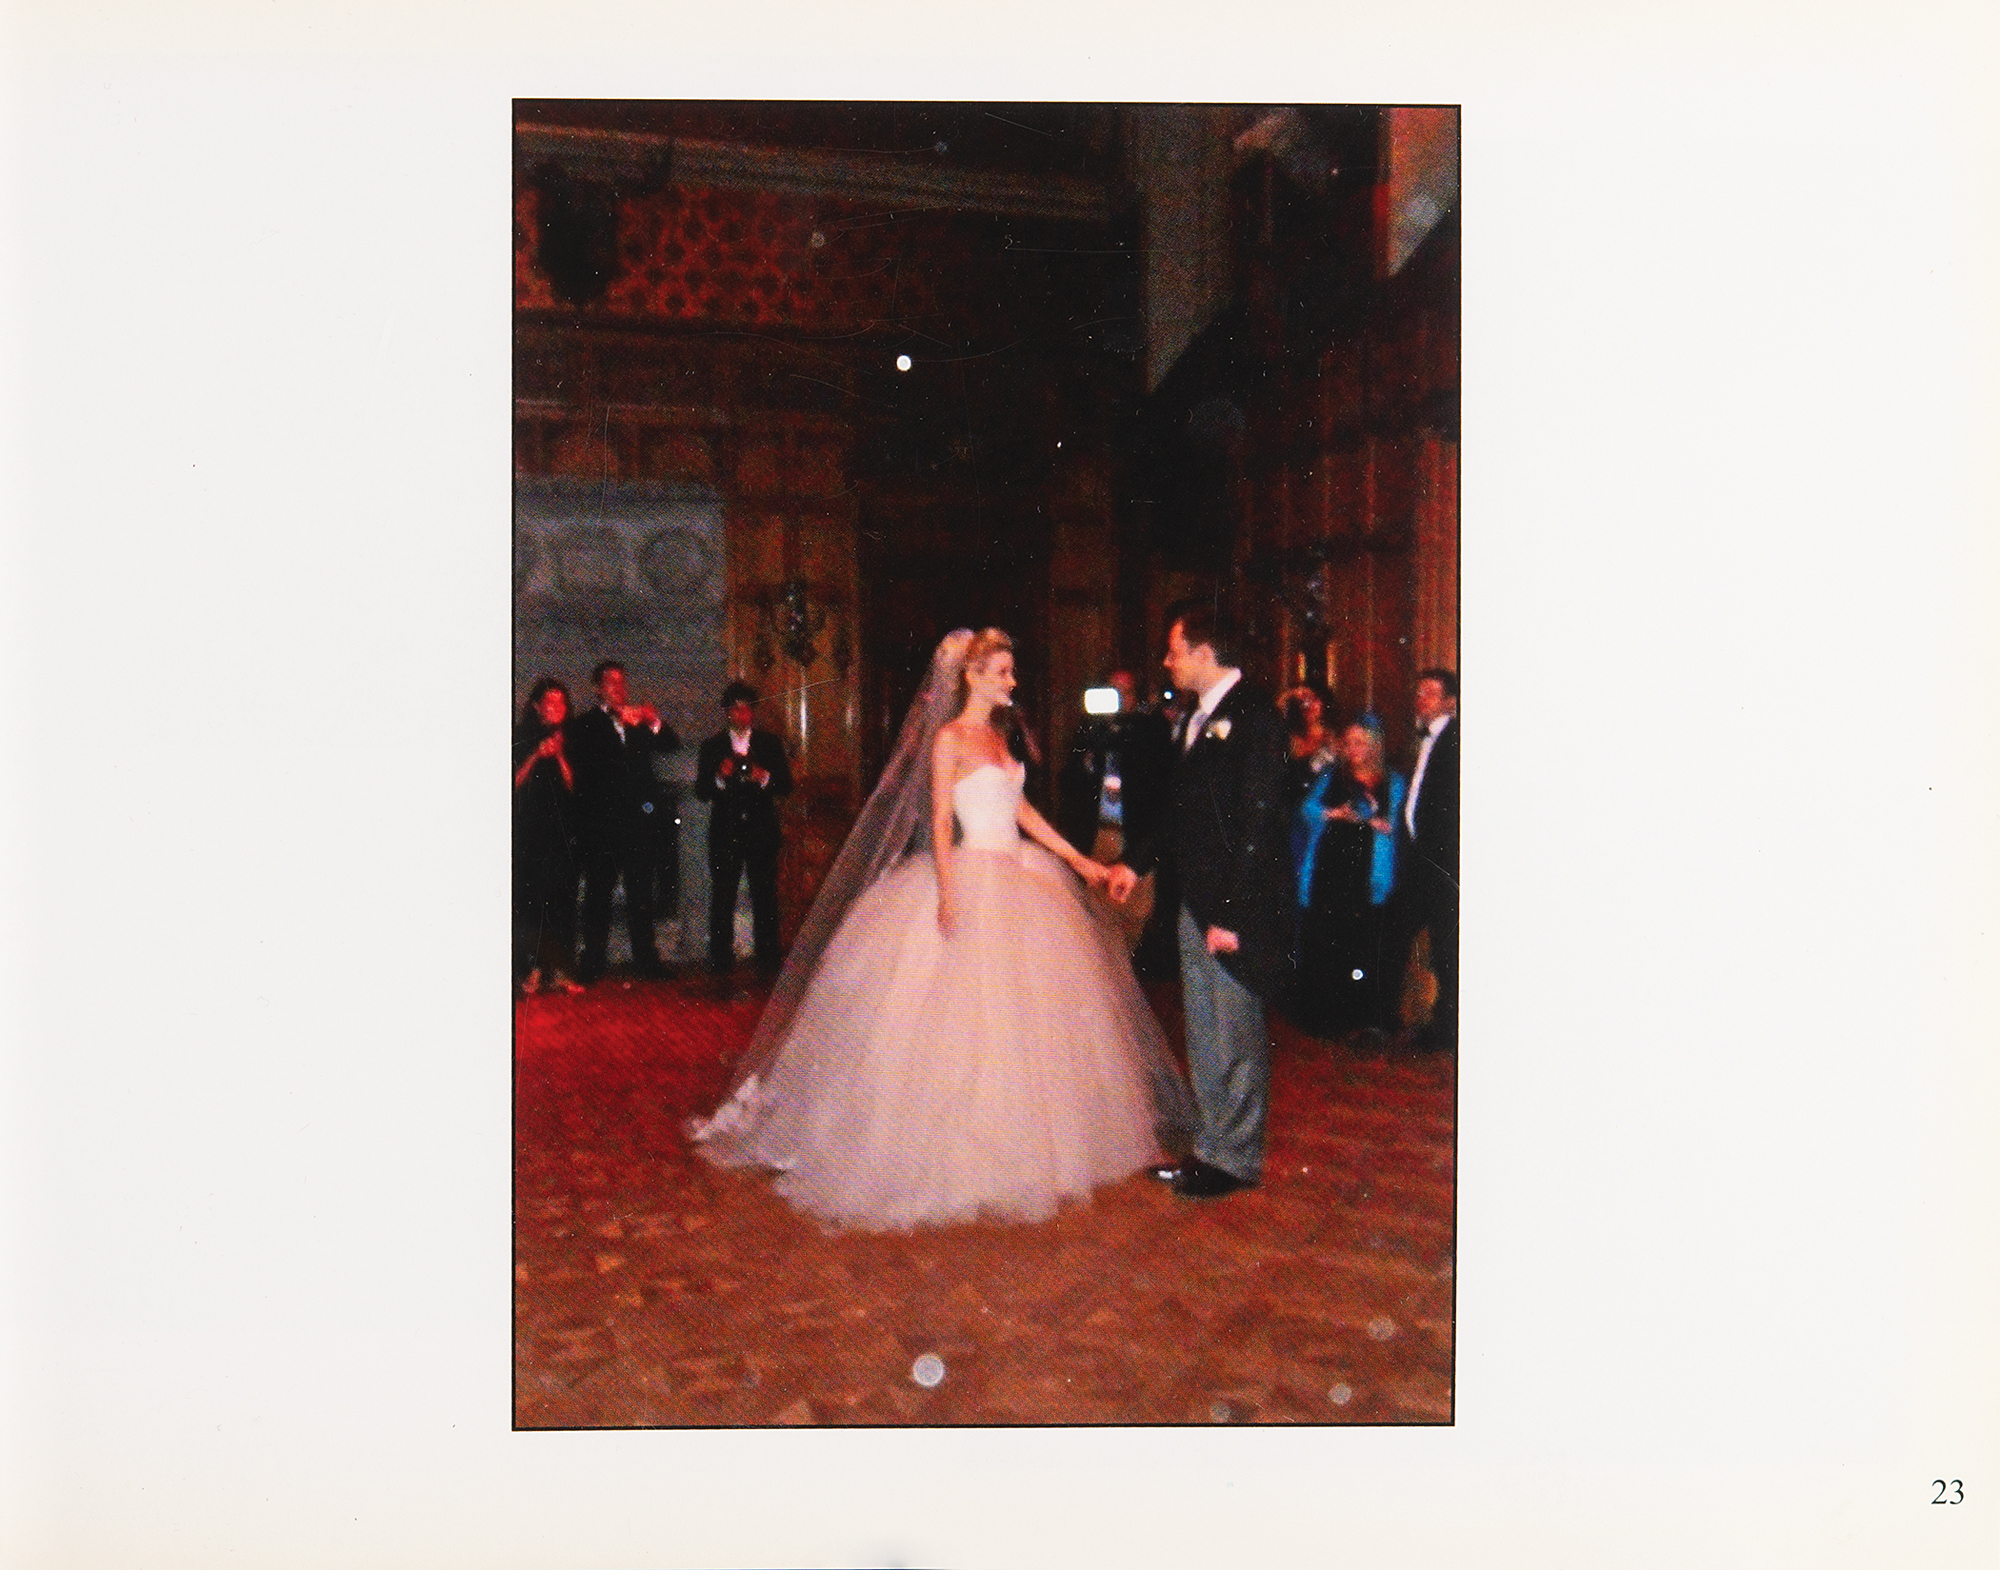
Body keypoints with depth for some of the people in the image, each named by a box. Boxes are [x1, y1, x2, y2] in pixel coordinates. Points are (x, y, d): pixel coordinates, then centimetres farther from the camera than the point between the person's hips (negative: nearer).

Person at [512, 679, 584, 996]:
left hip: (561, 830, 3)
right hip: (528, 830, -2)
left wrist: (559, 755, -8)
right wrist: (537, 755, -12)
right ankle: (531, 969, -2)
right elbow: (514, 782, -3)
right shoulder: (522, 737, 4)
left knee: (562, 898, -2)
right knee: (529, 898, -6)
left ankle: (559, 971, 1)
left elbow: (571, 786, 4)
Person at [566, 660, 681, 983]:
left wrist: (655, 723, -13)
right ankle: (593, 964, 4)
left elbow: (671, 745, 7)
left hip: (639, 820, 4)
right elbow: (583, 756, -15)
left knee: (641, 893, 7)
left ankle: (645, 959, 12)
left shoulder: (638, 723, 16)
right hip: (601, 822, -3)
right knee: (598, 893, 0)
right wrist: (621, 720, -22)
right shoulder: (585, 724, 4)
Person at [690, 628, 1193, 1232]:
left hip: (1016, 879, 8)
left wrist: (1079, 860, 17)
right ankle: (959, 1144, 3)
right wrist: (948, 891, -26)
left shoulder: (997, 735, 15)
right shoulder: (950, 738, -8)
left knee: (1025, 1009, 12)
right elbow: (940, 820, -15)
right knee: (965, 1008, -7)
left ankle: (1013, 1138, 24)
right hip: (971, 879, -8)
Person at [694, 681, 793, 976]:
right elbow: (701, 791, 4)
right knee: (722, 899, -2)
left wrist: (765, 778, -14)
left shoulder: (771, 743, 10)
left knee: (765, 896, -1)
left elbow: (786, 786, 5)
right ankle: (720, 961, 3)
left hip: (762, 831, 0)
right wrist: (720, 778, -15)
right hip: (725, 831, 0)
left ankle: (768, 960, 5)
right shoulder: (712, 747, 9)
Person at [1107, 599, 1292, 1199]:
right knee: (1204, 1037, 16)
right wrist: (1135, 861, 17)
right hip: (1196, 903, 9)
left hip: (1236, 908, -9)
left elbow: (1259, 823, -19)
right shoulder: (1198, 720, 14)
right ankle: (1211, 1147, 27)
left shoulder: (1253, 715, -14)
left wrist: (1232, 914, -21)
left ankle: (1237, 1158, 16)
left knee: (1237, 1035, 3)